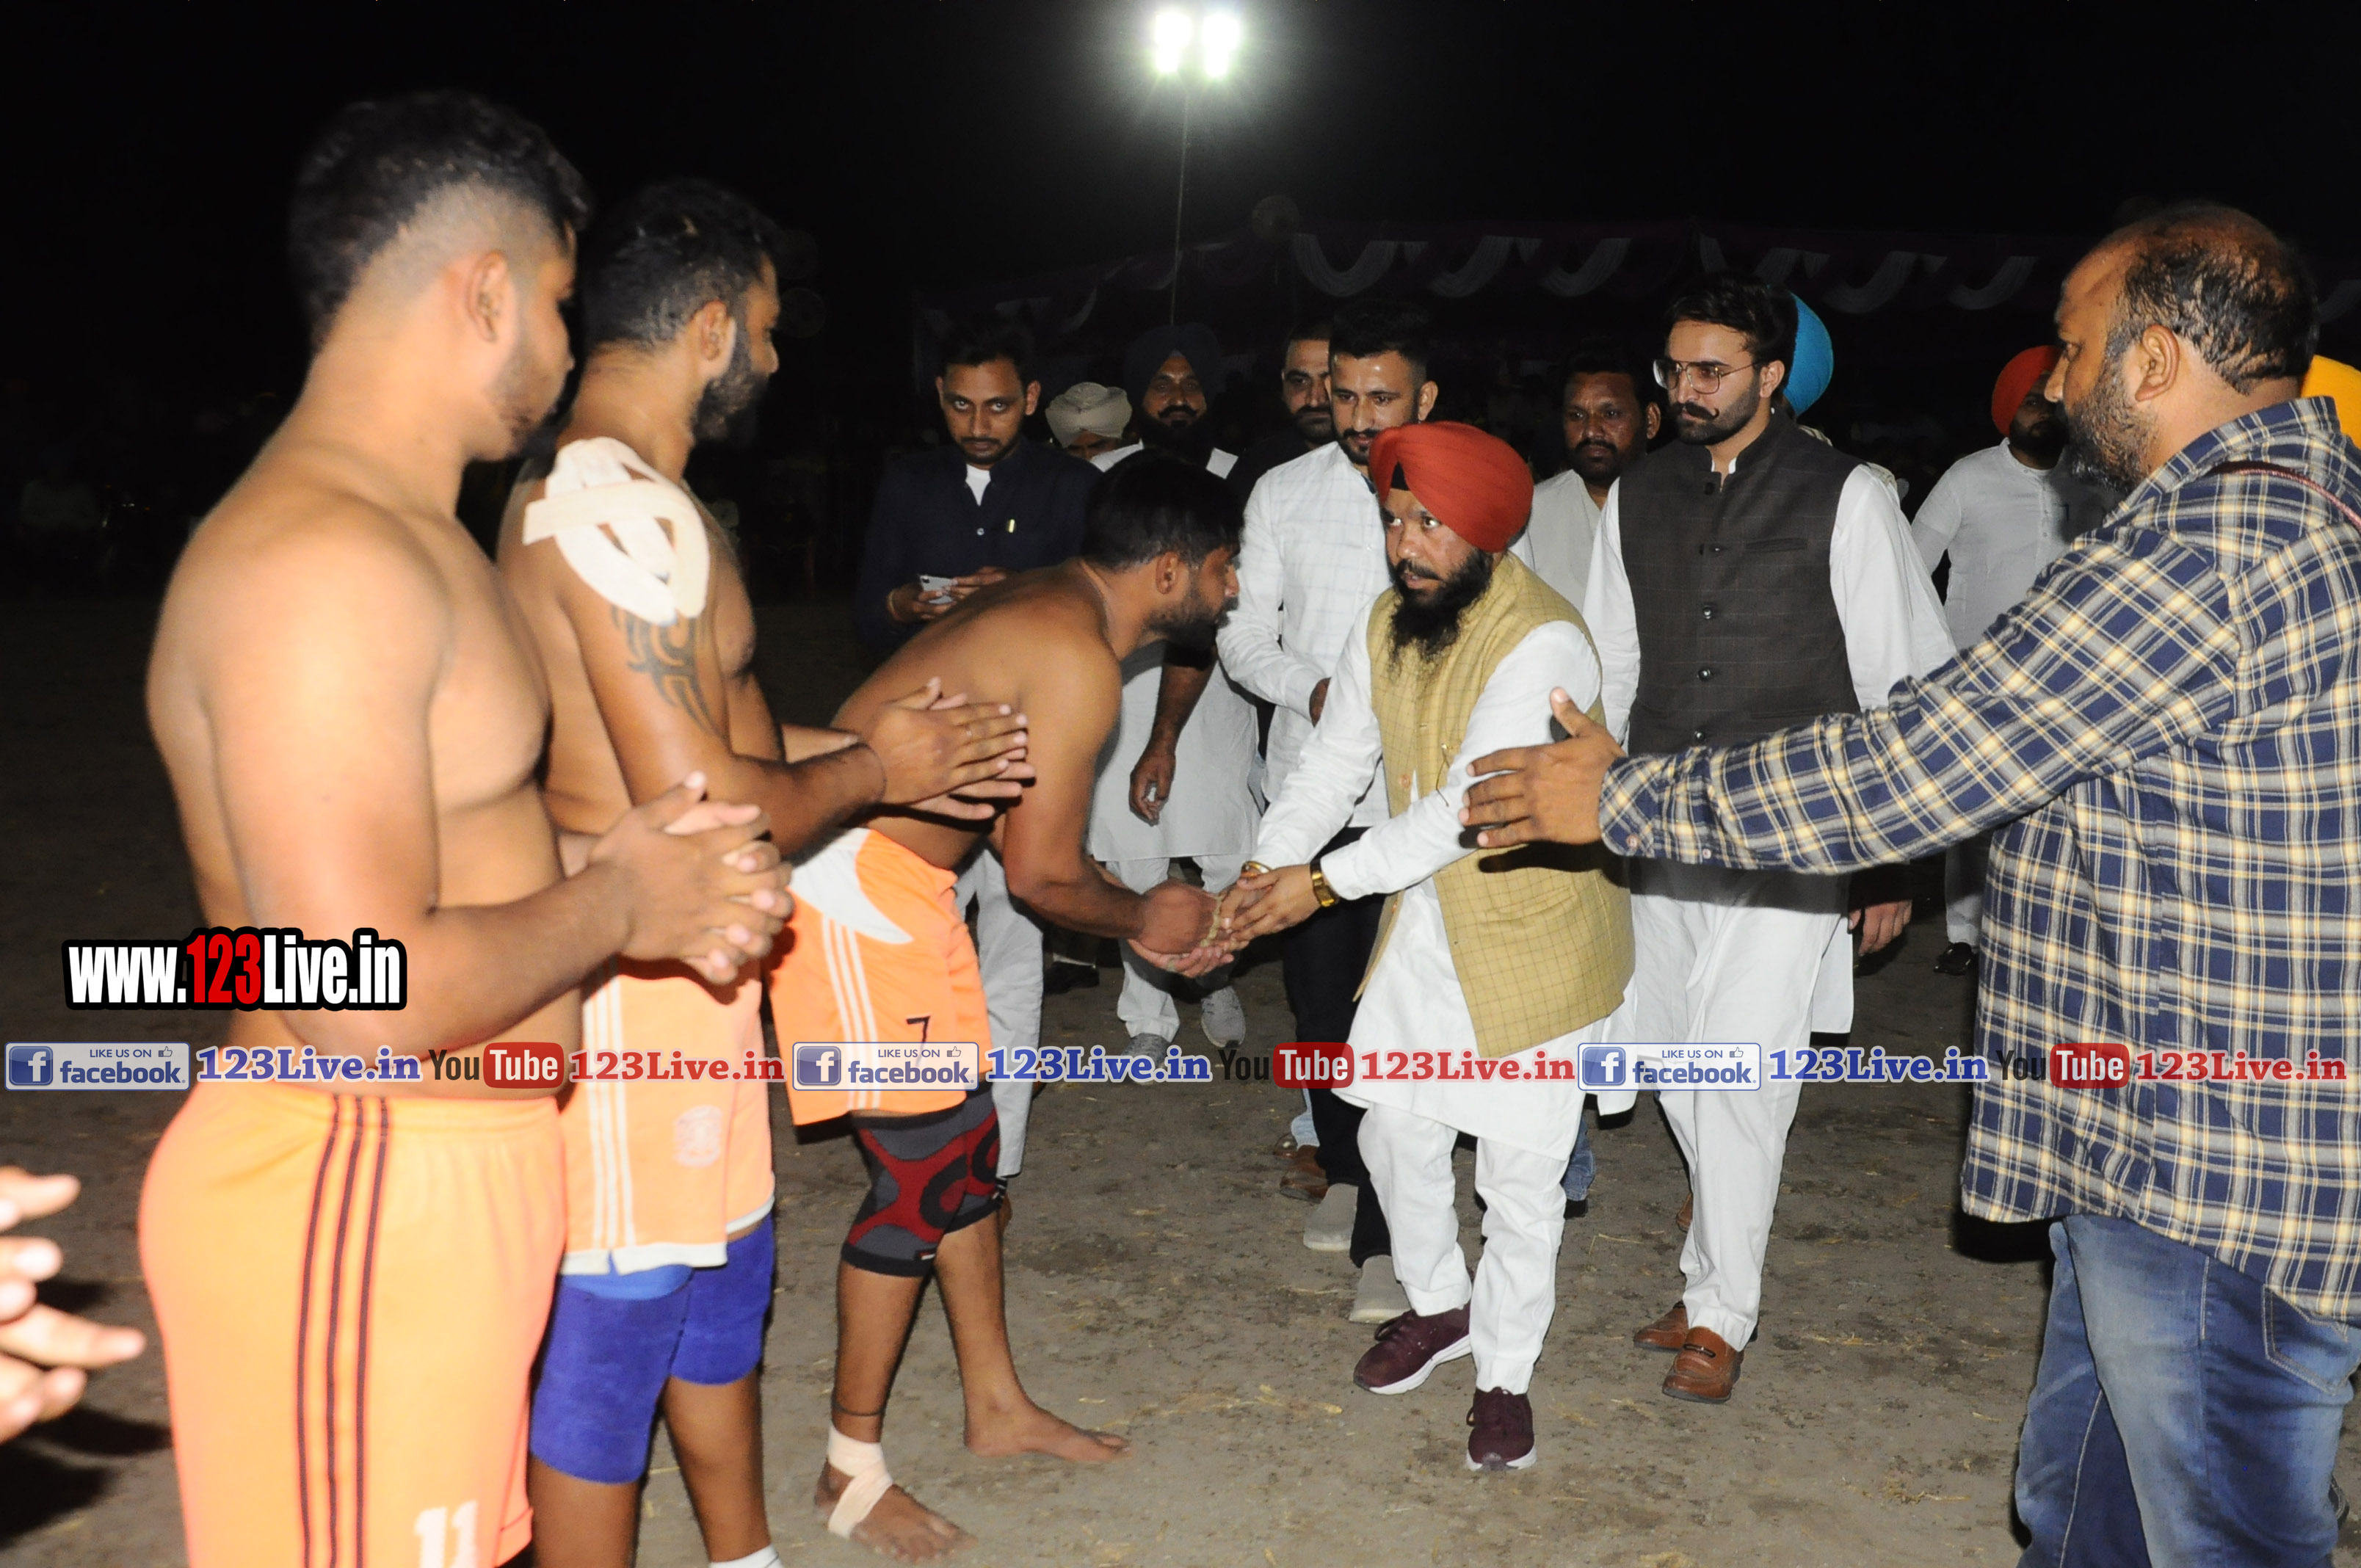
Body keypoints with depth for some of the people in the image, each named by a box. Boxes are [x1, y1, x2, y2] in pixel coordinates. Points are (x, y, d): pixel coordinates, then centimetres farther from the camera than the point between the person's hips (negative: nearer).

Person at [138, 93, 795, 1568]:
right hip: (353, 1197, -10)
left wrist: (600, 861, 3)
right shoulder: (323, 561, -22)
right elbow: (374, 1001, -27)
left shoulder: (411, 534, 12)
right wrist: (614, 904, -12)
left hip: (456, 1161, 10)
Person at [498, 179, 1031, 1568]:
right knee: (613, 1323, 4)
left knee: (724, 1271, 23)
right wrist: (872, 774, -11)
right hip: (638, 982, -11)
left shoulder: (606, 490, 12)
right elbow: (697, 803, -27)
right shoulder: (616, 507, -23)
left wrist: (875, 753, 12)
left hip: (693, 968, 11)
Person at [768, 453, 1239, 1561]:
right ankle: (851, 1472, 12)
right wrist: (1142, 918, 2)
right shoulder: (1079, 661, -20)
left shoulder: (1049, 608, 11)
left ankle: (997, 1407, 31)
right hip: (853, 884, -10)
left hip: (895, 881, 10)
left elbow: (1022, 824, 17)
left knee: (967, 1136, 16)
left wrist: (1140, 923, 16)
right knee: (921, 1171, -4)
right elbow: (1040, 872, -17)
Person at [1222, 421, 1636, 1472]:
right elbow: (1334, 764, 2)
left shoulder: (1542, 645, -25)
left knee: (1520, 1169, 2)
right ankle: (1439, 1306, 39)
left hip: (1535, 936, -7)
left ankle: (1505, 1374, 22)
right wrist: (1260, 876, -10)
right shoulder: (1386, 625, 0)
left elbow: (1467, 806, -29)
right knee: (1396, 1129, 13)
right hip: (1427, 924, 7)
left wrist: (1328, 881, -29)